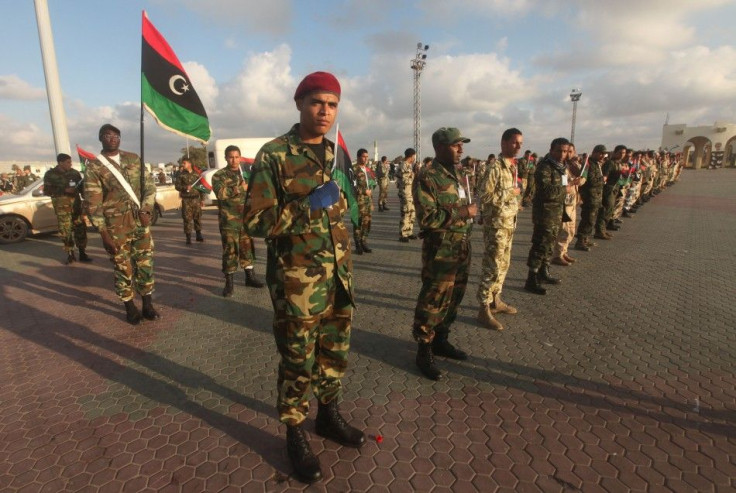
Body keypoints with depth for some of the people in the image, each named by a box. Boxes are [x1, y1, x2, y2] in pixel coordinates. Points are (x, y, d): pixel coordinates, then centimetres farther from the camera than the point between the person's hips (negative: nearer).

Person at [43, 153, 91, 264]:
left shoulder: (74, 172, 7)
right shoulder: (50, 174, 0)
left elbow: (82, 186, 15)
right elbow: (46, 191, -3)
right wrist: (64, 190, -15)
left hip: (76, 203, 2)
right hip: (61, 205, -2)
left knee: (80, 228, 0)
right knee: (65, 230, -2)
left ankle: (82, 253, 8)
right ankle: (70, 254, 8)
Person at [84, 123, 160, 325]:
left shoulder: (134, 159, 8)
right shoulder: (94, 167, -4)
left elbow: (149, 185, 10)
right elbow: (92, 203, -6)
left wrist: (146, 210, -7)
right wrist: (104, 234, -11)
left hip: (141, 222, 3)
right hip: (116, 227, -3)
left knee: (145, 264, 8)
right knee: (123, 268, 6)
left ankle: (148, 305, 20)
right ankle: (130, 307, 21)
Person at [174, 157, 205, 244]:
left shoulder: (196, 174, 8)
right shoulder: (181, 175, 4)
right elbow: (177, 186, 0)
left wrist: (202, 199, 7)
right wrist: (185, 187, -19)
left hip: (196, 199, 2)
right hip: (186, 199, -1)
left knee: (198, 217, 7)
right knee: (187, 219, -2)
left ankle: (199, 235, 19)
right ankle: (188, 237, 4)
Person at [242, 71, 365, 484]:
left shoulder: (336, 154, 10)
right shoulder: (274, 155, -9)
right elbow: (255, 221, -11)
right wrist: (307, 206, -22)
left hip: (339, 276, 6)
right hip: (297, 280, -6)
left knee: (335, 353, 17)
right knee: (298, 361, 8)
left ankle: (329, 416, 40)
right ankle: (296, 435, 30)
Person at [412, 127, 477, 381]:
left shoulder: (460, 173, 11)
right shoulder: (427, 178, -15)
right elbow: (427, 218, -24)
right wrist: (463, 213, -19)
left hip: (462, 245, 9)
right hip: (440, 249, -8)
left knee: (454, 296, 17)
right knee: (434, 300, -2)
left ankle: (441, 340, 33)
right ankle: (424, 351, 13)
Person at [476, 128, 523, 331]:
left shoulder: (511, 166, 12)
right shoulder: (495, 166, -16)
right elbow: (484, 196, -23)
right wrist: (511, 193, -17)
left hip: (509, 222, 9)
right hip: (496, 224, -9)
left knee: (503, 264, 16)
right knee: (493, 267, -6)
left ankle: (495, 301, 30)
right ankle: (484, 310, 4)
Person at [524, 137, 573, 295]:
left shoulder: (559, 167, 14)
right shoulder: (544, 167, -16)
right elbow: (546, 190, -30)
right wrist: (564, 189, -16)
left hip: (556, 211, 10)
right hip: (545, 212, -10)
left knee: (549, 243, 18)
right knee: (540, 245, -9)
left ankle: (543, 272, 32)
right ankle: (531, 280, -5)